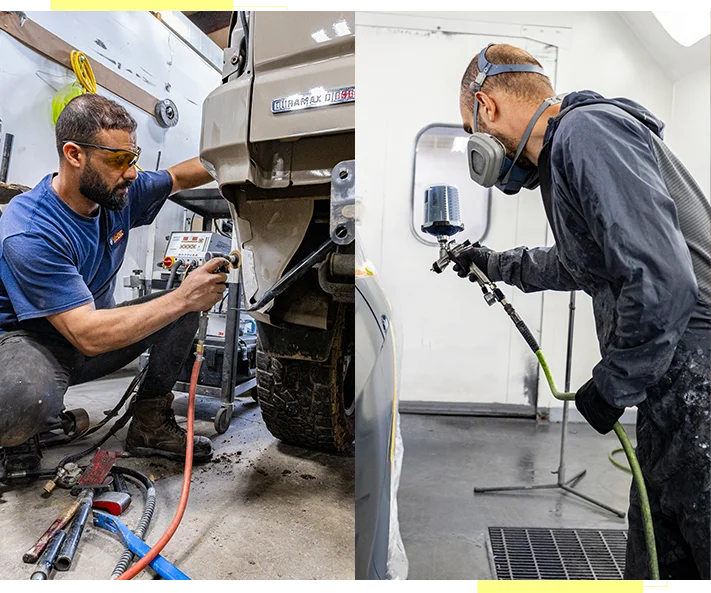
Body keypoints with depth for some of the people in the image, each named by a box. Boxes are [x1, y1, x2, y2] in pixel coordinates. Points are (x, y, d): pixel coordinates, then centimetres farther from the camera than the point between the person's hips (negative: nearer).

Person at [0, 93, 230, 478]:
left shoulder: (119, 193, -10)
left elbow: (177, 177, 10)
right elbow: (88, 335, -34)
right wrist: (183, 298, -35)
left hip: (93, 333, 8)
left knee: (185, 306, -7)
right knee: (31, 399, -41)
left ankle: (150, 424, 1)